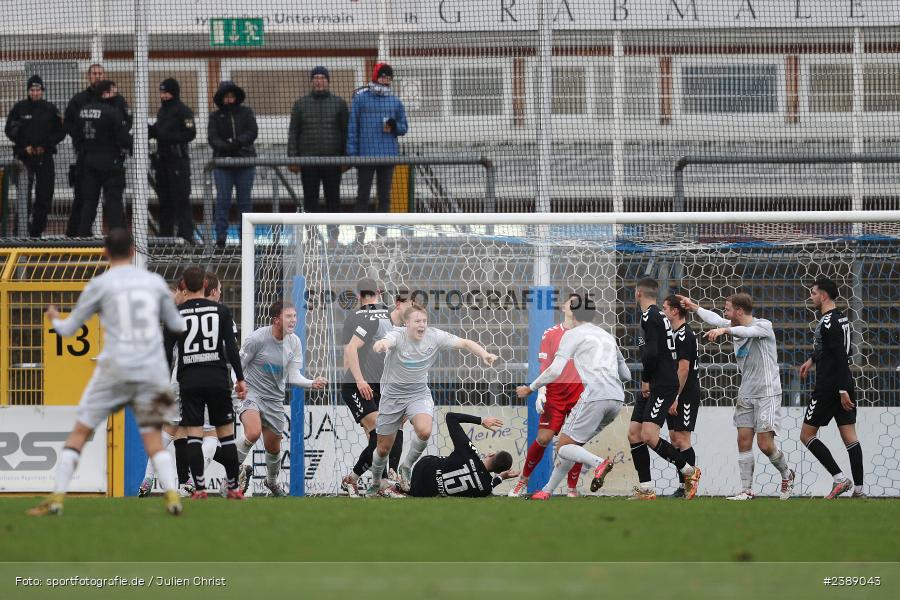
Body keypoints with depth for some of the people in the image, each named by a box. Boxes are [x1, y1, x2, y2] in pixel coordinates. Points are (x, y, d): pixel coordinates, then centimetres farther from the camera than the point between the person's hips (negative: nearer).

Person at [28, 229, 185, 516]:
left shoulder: (100, 285, 1)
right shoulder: (155, 282, 10)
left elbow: (69, 328, 9)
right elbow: (176, 324, 23)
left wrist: (55, 319, 32)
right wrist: (184, 324, 47)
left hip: (115, 369, -3)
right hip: (153, 371, 3)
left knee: (80, 431, 4)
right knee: (152, 437, 8)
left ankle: (56, 498, -1)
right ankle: (172, 495, -11)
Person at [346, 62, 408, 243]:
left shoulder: (395, 102, 10)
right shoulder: (360, 99, 1)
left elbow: (404, 127, 16)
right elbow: (352, 126, 0)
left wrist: (394, 126, -8)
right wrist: (351, 152, -7)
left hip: (388, 153, 3)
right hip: (366, 154, -3)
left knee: (384, 196, 5)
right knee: (363, 194, 0)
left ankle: (382, 236, 9)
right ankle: (360, 237, 1)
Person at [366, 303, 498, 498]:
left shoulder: (434, 336, -12)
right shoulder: (398, 336, -22)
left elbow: (464, 343, -13)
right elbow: (386, 342, -45)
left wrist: (484, 354, -33)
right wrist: (380, 345, -71)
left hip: (419, 393, 2)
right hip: (393, 394, -2)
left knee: (424, 432, -28)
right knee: (384, 449, 6)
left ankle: (406, 467, 0)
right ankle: (375, 484, 35)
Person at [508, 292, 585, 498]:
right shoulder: (551, 334, 4)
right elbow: (544, 366, 2)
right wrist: (541, 391, -9)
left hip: (580, 394, 1)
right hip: (554, 394, -1)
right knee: (544, 437, -7)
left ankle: (573, 489, 4)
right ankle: (523, 480, 11)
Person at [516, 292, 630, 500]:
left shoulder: (573, 334, 6)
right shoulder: (607, 336, 26)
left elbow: (555, 370, -4)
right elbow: (626, 375, 30)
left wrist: (530, 388, 8)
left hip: (594, 395, -7)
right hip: (617, 398, 7)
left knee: (564, 447, -2)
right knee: (573, 444, 18)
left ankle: (599, 463, -29)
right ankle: (547, 490, 17)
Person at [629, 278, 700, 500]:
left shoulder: (650, 317, -12)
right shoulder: (658, 316, 20)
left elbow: (651, 353, -21)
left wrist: (646, 380, -9)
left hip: (662, 386, -10)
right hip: (654, 387, 10)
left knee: (648, 436, -17)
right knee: (634, 433, 4)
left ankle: (689, 471, -3)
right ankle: (646, 490, 4)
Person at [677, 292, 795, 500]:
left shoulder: (764, 325, -10)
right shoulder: (735, 327, 11)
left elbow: (749, 331, -30)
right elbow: (716, 320, 26)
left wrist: (724, 330, -45)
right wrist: (694, 307, 32)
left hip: (767, 394, -7)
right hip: (745, 395, 7)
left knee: (765, 444, -10)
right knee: (744, 441, -2)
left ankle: (787, 474, 16)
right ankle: (747, 490, 2)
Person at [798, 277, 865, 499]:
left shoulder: (828, 322, -16)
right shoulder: (841, 317, 13)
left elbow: (840, 357, -22)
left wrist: (842, 390, -23)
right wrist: (813, 360, 37)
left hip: (828, 388, -9)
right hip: (845, 387, 9)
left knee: (807, 435, 0)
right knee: (849, 437, 6)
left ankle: (839, 478, -9)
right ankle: (858, 489, 1)